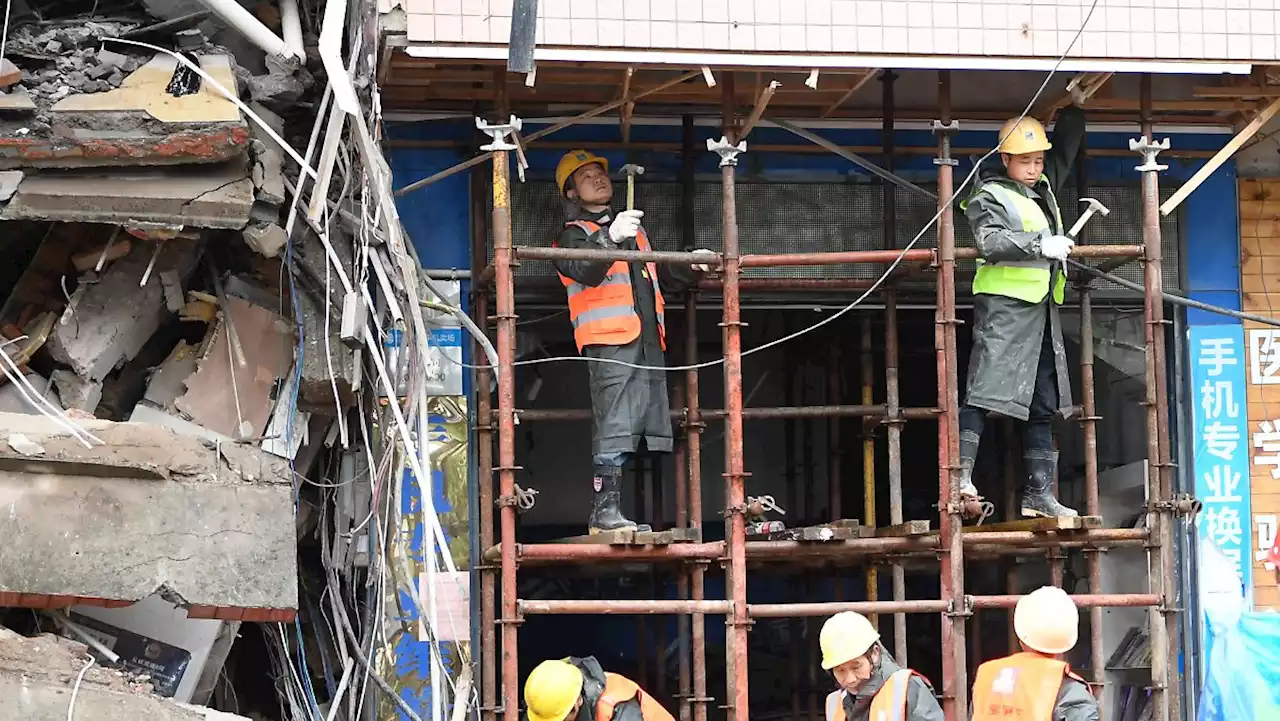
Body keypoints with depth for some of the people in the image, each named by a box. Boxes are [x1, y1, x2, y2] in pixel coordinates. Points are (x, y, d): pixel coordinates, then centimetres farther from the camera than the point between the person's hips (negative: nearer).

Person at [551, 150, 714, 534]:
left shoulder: (634, 232, 30)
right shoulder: (574, 234, 6)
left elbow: (665, 277, 39)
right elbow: (584, 271, -17)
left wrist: (690, 267, 20)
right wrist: (610, 237, -32)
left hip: (648, 342, 8)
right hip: (609, 343, -8)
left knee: (643, 429, 5)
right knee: (613, 429, -15)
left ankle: (612, 513, 8)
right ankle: (605, 511, -17)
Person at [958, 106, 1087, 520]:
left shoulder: (1044, 188, 21)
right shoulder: (991, 196, -3)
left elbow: (1065, 147, 35)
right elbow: (989, 241, -19)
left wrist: (1073, 108, 26)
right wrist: (1040, 243, -25)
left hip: (1043, 310, 8)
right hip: (1004, 305, -8)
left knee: (1043, 404, 7)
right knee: (986, 391, -16)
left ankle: (1039, 494, 10)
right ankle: (961, 479, -22)